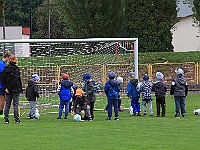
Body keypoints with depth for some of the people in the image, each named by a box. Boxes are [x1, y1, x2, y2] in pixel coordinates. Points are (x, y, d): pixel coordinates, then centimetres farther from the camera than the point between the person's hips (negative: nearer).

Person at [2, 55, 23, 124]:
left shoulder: (5, 69, 6)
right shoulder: (16, 69, -12)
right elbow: (15, 80, -19)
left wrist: (5, 88, 0)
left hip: (7, 90, 5)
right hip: (15, 90, -5)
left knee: (7, 105, 9)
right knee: (16, 105, 0)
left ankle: (6, 119, 7)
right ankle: (17, 119, 0)